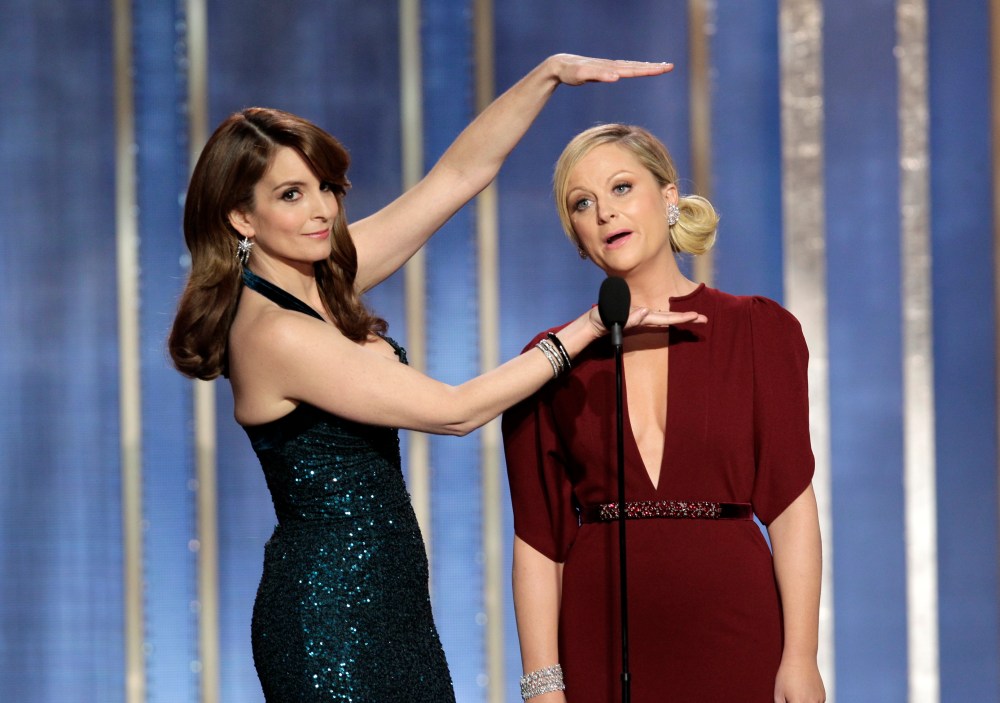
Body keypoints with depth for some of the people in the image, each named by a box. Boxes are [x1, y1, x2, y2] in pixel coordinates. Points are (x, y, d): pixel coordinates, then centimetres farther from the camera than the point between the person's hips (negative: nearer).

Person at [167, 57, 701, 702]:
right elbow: (455, 411, -15)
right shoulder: (273, 333, -19)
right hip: (330, 615, -9)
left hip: (388, 596, 9)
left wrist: (550, 74, -2)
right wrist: (589, 328, -10)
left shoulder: (329, 279, 6)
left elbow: (461, 172, 8)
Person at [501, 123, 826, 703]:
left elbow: (791, 502, -1)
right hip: (601, 648, 1)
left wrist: (801, 656, -8)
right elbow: (537, 536, 2)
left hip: (733, 634, -1)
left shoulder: (759, 330, 3)